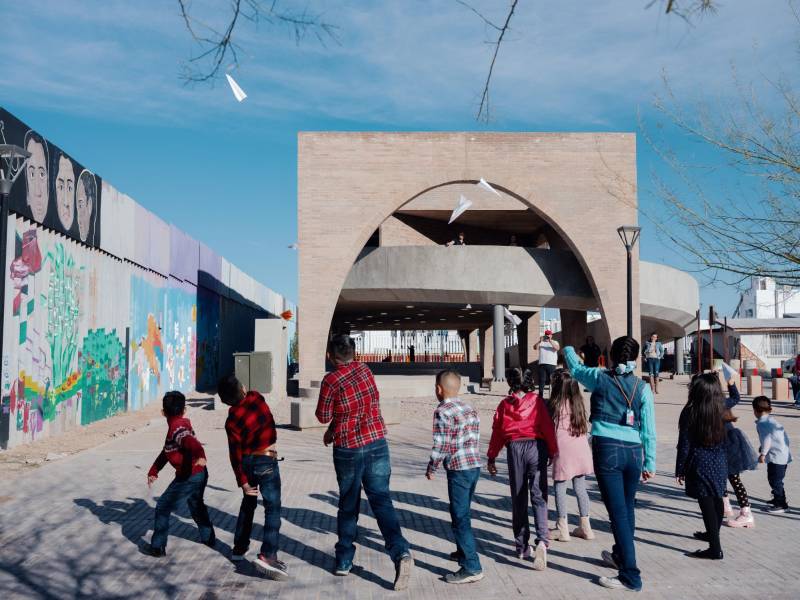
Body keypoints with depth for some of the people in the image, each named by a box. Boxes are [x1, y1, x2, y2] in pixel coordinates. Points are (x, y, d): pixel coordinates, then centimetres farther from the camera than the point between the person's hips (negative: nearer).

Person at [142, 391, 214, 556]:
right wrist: (153, 471, 20)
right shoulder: (183, 423, 11)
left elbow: (191, 441, -39)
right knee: (196, 506, 30)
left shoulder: (176, 428, -17)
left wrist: (200, 455, -58)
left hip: (188, 477, -9)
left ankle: (157, 547, 13)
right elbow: (166, 452, 18)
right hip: (200, 474, 9)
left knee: (162, 508, 5)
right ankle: (208, 538, 45)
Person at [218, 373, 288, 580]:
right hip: (266, 461, -3)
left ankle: (239, 549, 30)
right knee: (273, 508, -6)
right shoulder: (256, 398, -11)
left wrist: (242, 481, -5)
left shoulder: (232, 421, -9)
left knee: (248, 503, 22)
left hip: (247, 462, 3)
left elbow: (235, 453, -10)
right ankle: (267, 555, -18)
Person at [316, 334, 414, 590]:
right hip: (377, 444, 3)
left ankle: (344, 561, 22)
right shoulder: (365, 370, 3)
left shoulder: (331, 380, -12)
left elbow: (323, 416, -3)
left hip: (348, 449, -3)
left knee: (348, 505, 13)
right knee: (381, 500, 1)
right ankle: (401, 552, -17)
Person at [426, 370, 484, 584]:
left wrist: (431, 469, -3)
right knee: (463, 513, 24)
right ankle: (464, 551, 39)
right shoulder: (469, 408, 14)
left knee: (460, 517, -5)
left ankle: (472, 568, -4)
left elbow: (441, 445, -15)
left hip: (459, 469, -9)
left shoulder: (443, 411, -12)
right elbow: (475, 439, 14)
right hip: (475, 466, 9)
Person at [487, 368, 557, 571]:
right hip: (536, 447, -1)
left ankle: (522, 546, 18)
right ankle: (542, 540, -22)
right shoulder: (536, 401, 2)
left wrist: (491, 458, 16)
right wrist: (553, 452, 6)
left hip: (514, 448, 2)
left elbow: (497, 431, 9)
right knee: (538, 496, -2)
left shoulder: (504, 404, 7)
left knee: (518, 499, 12)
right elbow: (547, 427, -3)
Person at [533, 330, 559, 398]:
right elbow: (535, 347, 0)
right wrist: (540, 341, -16)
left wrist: (550, 341, -18)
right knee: (542, 380, -1)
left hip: (551, 364, -1)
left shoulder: (554, 342, 13)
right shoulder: (541, 342, 17)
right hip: (542, 364, 1)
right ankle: (540, 394, 2)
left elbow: (557, 348, -8)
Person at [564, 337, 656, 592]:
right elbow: (649, 429, 4)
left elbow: (576, 368, 20)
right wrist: (650, 463, 11)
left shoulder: (600, 378, -1)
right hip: (634, 451, 4)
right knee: (627, 507, 19)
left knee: (618, 511, -3)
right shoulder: (642, 387, 4)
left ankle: (631, 575, -2)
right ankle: (620, 556, 40)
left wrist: (568, 350, 40)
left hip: (607, 449, -4)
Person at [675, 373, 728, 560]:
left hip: (700, 464, -6)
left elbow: (684, 444, -11)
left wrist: (680, 469, -2)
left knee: (706, 504, -4)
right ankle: (713, 534, 42)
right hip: (719, 463, 6)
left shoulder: (690, 412, -15)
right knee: (717, 499, 21)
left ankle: (715, 548, -3)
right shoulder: (722, 408, -4)